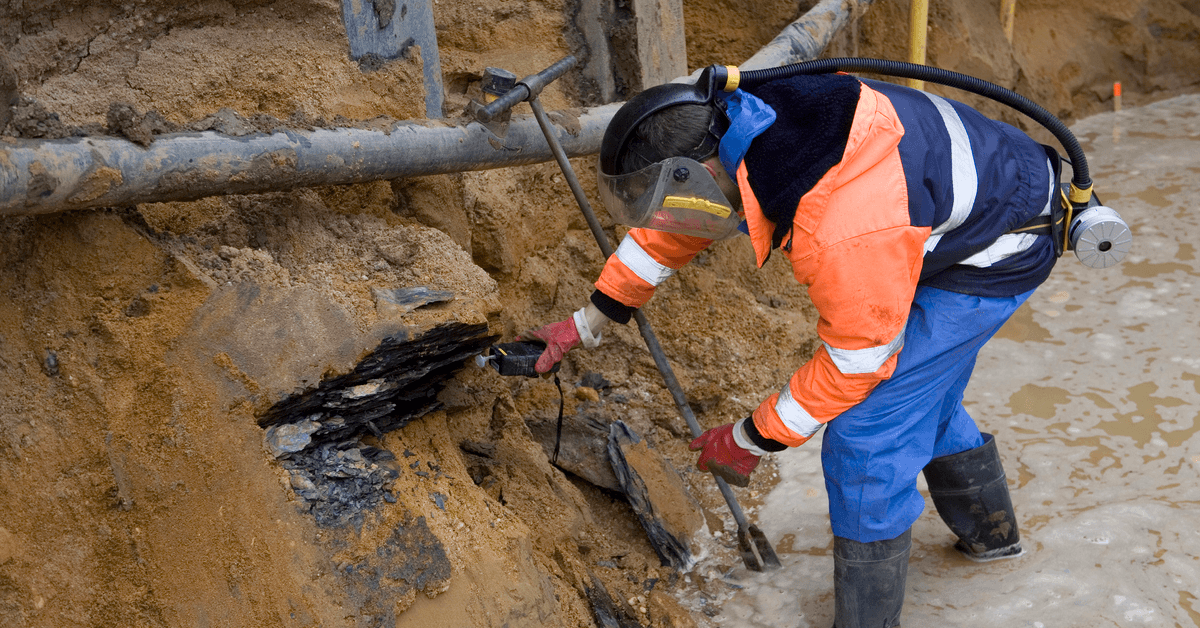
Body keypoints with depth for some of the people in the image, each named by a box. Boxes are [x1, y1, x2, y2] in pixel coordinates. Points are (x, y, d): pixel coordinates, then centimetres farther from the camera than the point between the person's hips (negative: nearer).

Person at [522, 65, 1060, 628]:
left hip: (994, 256, -9)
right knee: (922, 399, 25)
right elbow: (667, 233, 2)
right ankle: (989, 532, 49)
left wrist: (751, 439, -13)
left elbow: (857, 359, -26)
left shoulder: (842, 233, -41)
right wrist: (588, 322, 8)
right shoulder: (739, 124, -14)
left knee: (866, 434, -9)